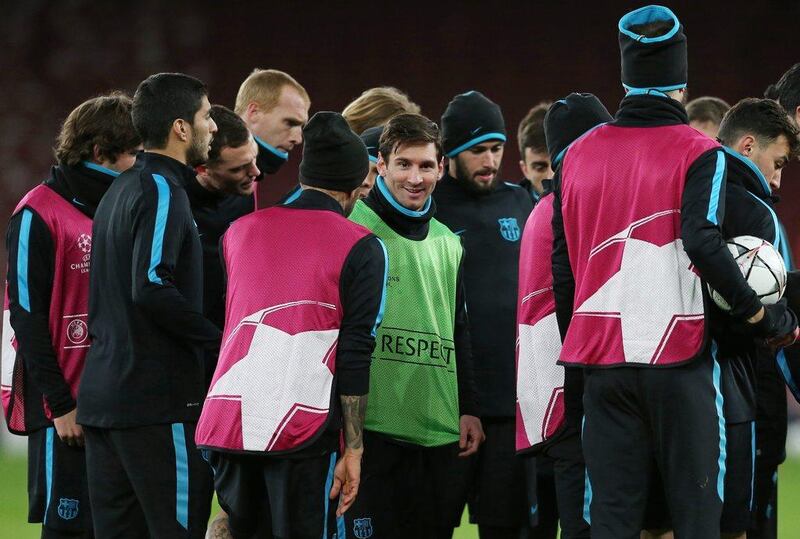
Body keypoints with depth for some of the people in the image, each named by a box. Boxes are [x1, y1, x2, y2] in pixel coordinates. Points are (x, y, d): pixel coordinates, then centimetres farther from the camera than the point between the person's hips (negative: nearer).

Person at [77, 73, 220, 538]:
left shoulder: (120, 190, 18)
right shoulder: (163, 191, -11)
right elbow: (152, 287, -23)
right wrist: (218, 336, -14)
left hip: (102, 396, 9)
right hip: (159, 403, -9)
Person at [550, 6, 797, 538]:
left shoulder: (578, 155, 10)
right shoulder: (699, 154, -5)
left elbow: (563, 263, 13)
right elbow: (702, 240, -20)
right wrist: (757, 312, -9)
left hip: (602, 361, 4)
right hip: (678, 356, -4)